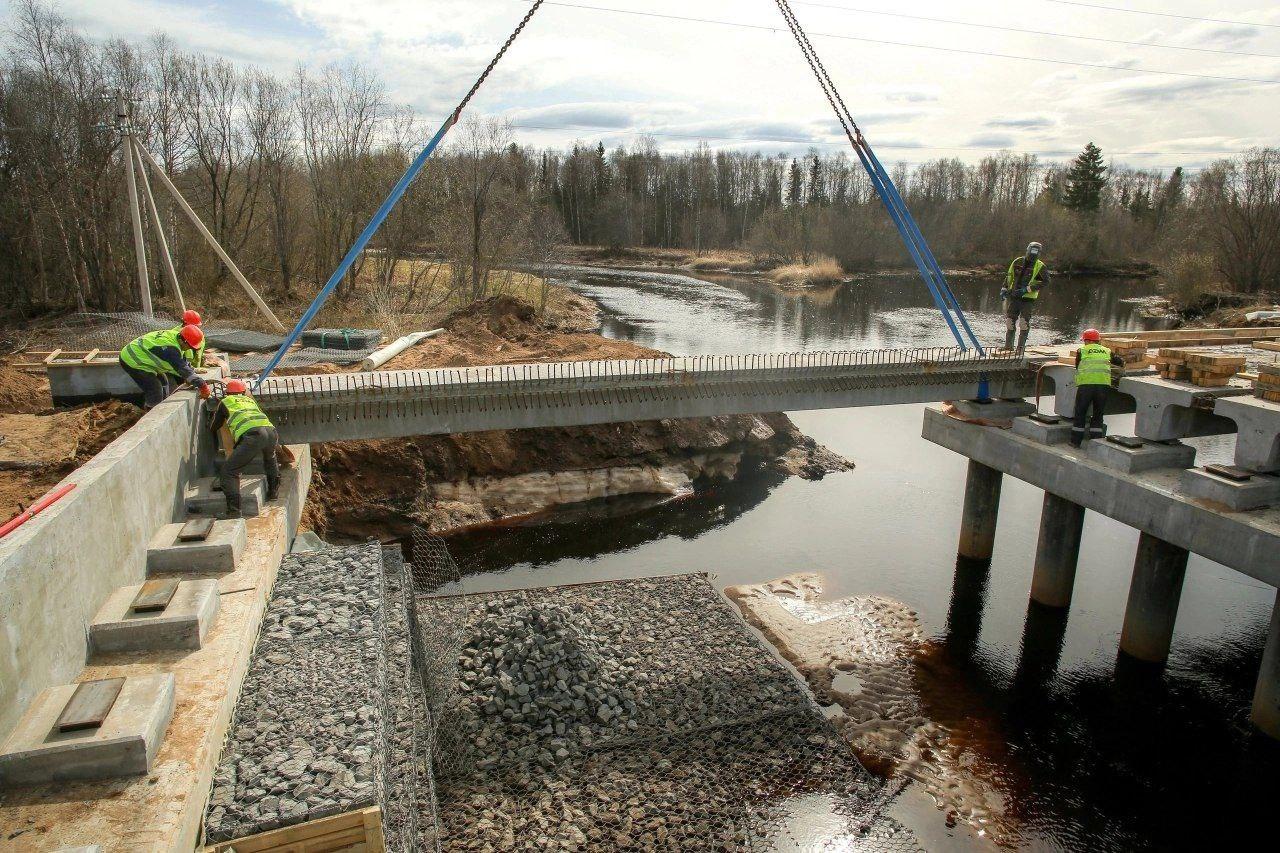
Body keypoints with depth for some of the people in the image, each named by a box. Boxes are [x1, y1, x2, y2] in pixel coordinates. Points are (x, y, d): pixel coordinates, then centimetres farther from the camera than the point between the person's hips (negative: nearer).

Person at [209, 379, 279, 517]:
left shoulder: (225, 402, 26)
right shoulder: (250, 400, 36)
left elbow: (213, 427, 38)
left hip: (251, 435, -5)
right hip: (271, 431, 5)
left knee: (228, 471, 4)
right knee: (270, 458, 39)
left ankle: (234, 510, -9)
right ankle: (273, 491, 41)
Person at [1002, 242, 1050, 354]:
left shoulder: (1040, 267, -5)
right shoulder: (1018, 262, 5)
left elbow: (1045, 281, -11)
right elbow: (1009, 276, 16)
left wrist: (1027, 289, -18)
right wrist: (1004, 289, 6)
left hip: (1028, 299, -3)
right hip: (1013, 297, 3)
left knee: (1024, 324, -5)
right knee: (1009, 322, 6)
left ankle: (1021, 347, 4)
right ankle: (1008, 346, 14)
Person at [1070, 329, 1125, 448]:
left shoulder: (1082, 351, 11)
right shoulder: (1107, 351, 19)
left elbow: (1077, 366, 17)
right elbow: (1121, 363, 25)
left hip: (1086, 383, -3)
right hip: (1104, 383, 3)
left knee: (1080, 413, 9)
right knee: (1098, 415, 15)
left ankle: (1076, 441, 13)